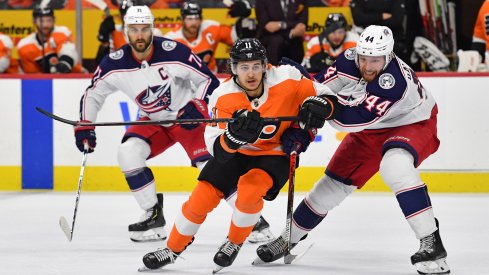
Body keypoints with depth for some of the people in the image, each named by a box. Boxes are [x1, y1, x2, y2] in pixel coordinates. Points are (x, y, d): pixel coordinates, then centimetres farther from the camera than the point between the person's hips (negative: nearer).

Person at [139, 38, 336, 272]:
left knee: (249, 191, -29)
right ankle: (172, 250, 19)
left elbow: (322, 96, -8)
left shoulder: (287, 80, -23)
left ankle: (234, 243, -1)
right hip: (237, 154, 2)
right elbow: (217, 148, -25)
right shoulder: (223, 96, -20)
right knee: (201, 197, -5)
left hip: (275, 154, -2)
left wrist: (303, 131, -20)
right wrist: (235, 134, -47)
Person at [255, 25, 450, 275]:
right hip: (369, 129, 7)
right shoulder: (349, 60, -19)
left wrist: (327, 108, -56)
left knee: (394, 165, -37)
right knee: (335, 180, 8)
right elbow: (320, 85, -7)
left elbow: (361, 117, -44)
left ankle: (431, 243, -35)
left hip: (413, 124, -6)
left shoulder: (397, 81, -37)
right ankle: (290, 237, 28)